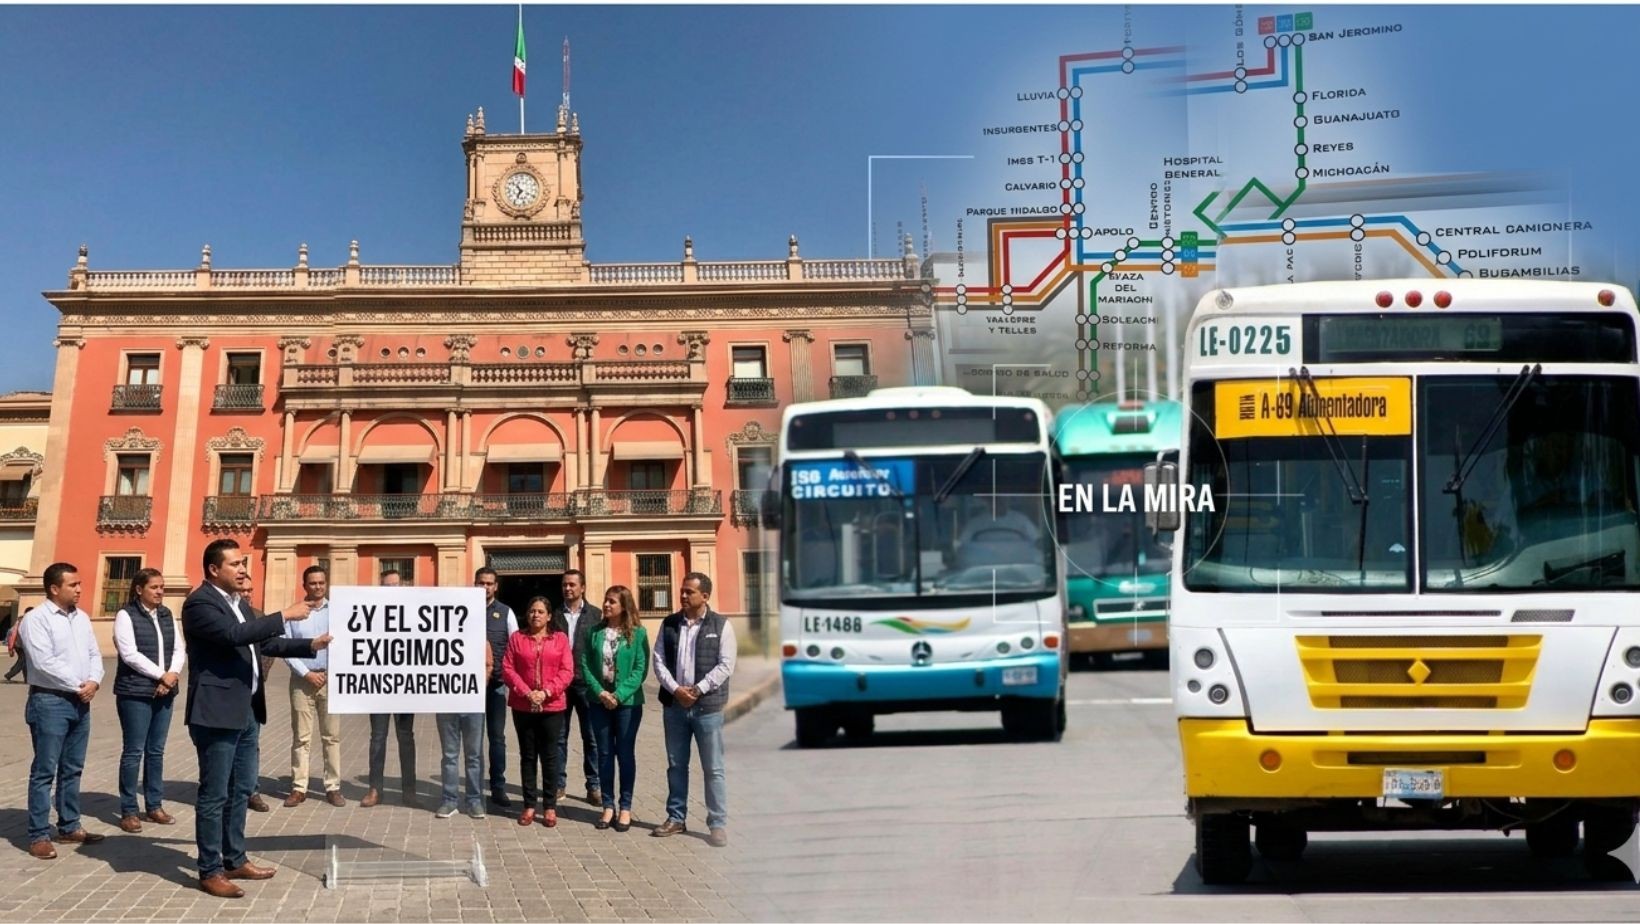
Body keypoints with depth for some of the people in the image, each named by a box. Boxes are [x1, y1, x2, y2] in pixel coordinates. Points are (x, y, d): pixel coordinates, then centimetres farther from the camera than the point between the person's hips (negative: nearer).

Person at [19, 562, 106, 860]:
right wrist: (77, 685, -13)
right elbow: (44, 662, -18)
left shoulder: (81, 618, 13)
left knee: (72, 769, 13)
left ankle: (69, 827, 22)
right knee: (44, 771, -4)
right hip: (50, 701, -7)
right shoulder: (36, 619, -11)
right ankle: (39, 835, -1)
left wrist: (94, 681, -7)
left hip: (81, 702, 7)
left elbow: (94, 653, 12)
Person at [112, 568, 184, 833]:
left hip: (164, 692, 6)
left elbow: (179, 650, 9)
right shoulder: (126, 615, -6)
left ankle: (155, 805, 17)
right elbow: (129, 654, -14)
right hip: (135, 693, -6)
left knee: (157, 751, 10)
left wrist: (173, 675, -10)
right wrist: (161, 675, -14)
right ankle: (128, 811, 1)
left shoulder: (167, 615, 12)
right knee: (133, 751, -3)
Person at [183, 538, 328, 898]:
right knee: (215, 794, -4)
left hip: (246, 711, 10)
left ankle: (235, 860, 26)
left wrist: (311, 646, 15)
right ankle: (210, 871, 2)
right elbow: (235, 635, -27)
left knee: (241, 790, 16)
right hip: (217, 712, -10)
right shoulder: (200, 603, -13)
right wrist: (284, 615, -24)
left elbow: (263, 643, 23)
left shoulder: (240, 603, 17)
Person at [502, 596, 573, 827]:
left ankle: (550, 806, 8)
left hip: (552, 707, -1)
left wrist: (547, 692, -14)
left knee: (549, 756, 2)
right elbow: (508, 668, -1)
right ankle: (529, 805, 11)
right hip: (523, 707, 1)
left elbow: (567, 671, -3)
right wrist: (526, 692, -13)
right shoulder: (517, 638, 5)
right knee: (528, 756, 6)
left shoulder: (560, 638, 3)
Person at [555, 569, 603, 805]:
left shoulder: (596, 615, 2)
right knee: (559, 736, 7)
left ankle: (593, 786, 11)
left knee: (591, 737, 4)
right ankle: (558, 784, 14)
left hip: (586, 683, -1)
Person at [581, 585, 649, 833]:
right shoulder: (595, 632, 4)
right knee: (604, 754, 7)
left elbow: (641, 669, -8)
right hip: (600, 701, 3)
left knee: (626, 754, 3)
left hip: (628, 702, -3)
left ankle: (625, 808, 10)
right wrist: (600, 692, -12)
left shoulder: (638, 633, -4)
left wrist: (619, 695, -16)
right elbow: (585, 665, 2)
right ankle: (608, 806, 14)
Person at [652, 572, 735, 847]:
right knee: (676, 765, 12)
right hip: (674, 705, 4)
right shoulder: (669, 624, 8)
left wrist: (698, 690, -15)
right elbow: (658, 660, 4)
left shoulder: (721, 626, -2)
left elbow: (725, 665, -8)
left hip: (707, 707, -4)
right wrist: (675, 689, -11)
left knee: (713, 769, -1)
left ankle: (718, 824, 4)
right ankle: (675, 818, 22)